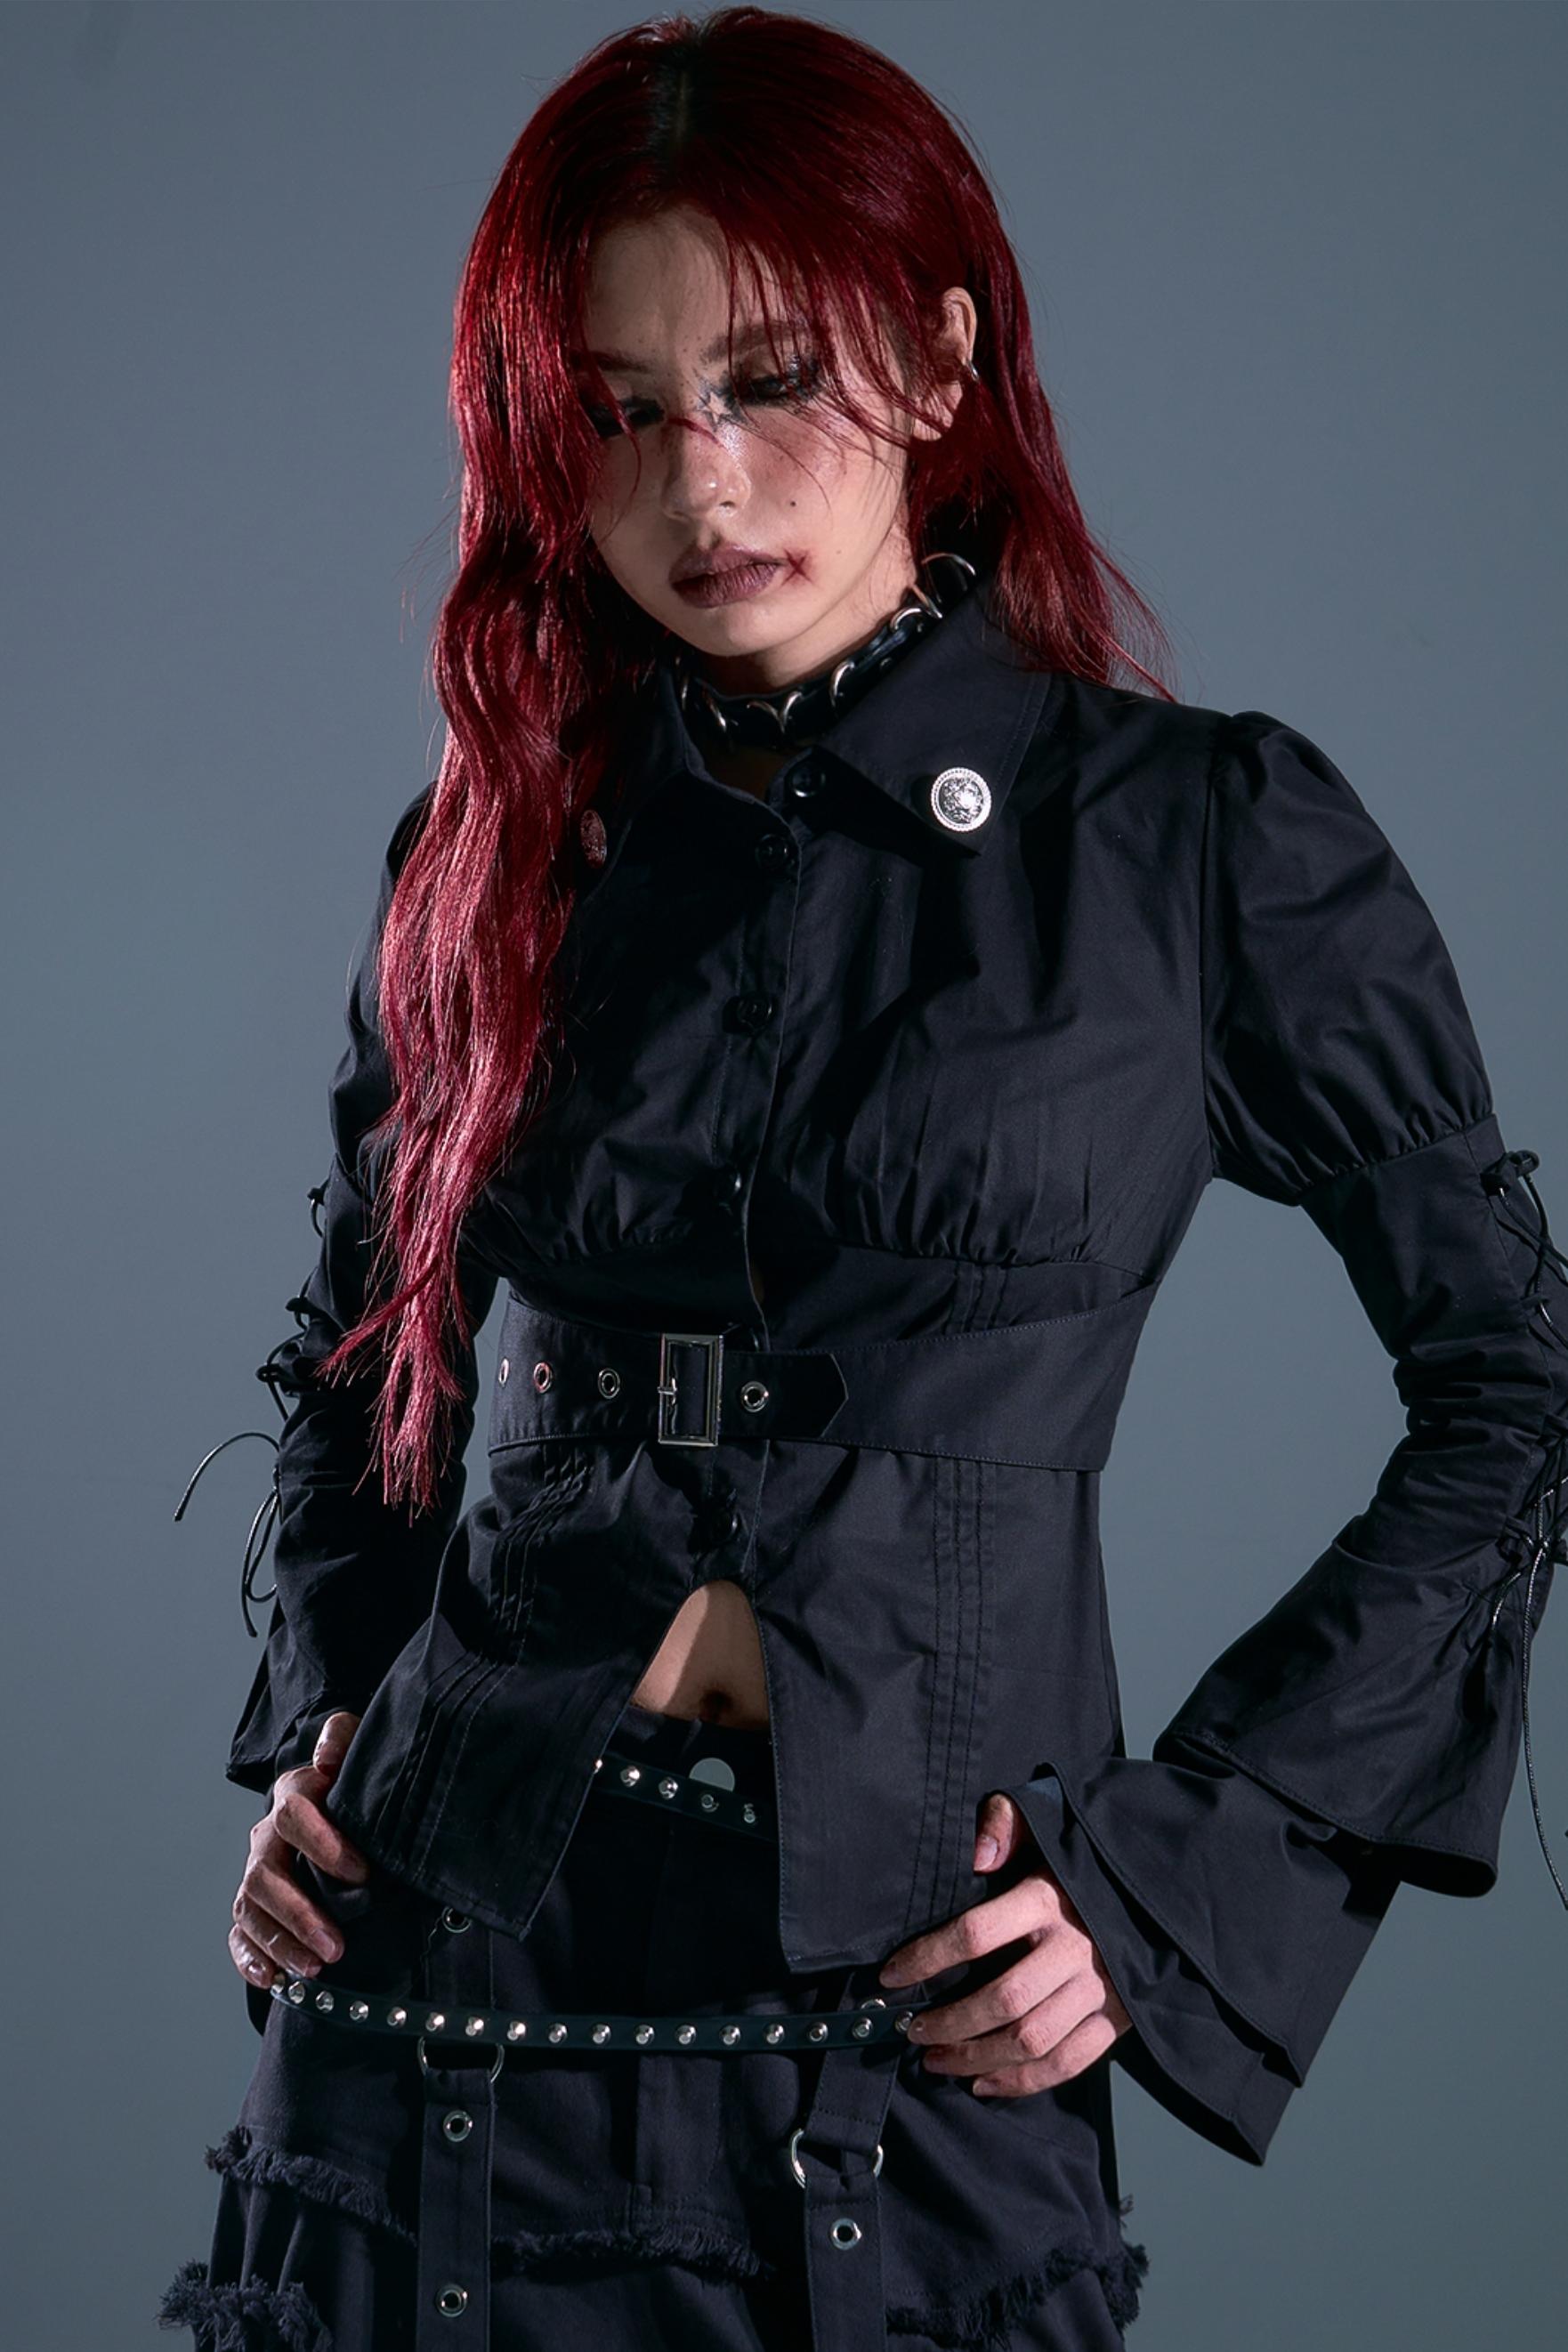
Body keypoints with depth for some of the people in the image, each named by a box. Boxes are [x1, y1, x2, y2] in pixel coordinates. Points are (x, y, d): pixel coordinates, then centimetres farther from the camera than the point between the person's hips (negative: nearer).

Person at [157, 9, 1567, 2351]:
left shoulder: (1207, 841, -3)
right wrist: (319, 1732, 7)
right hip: (451, 1982, 3)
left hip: (920, 2055, -2)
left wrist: (1189, 1857, -3)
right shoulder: (499, 845, 7)